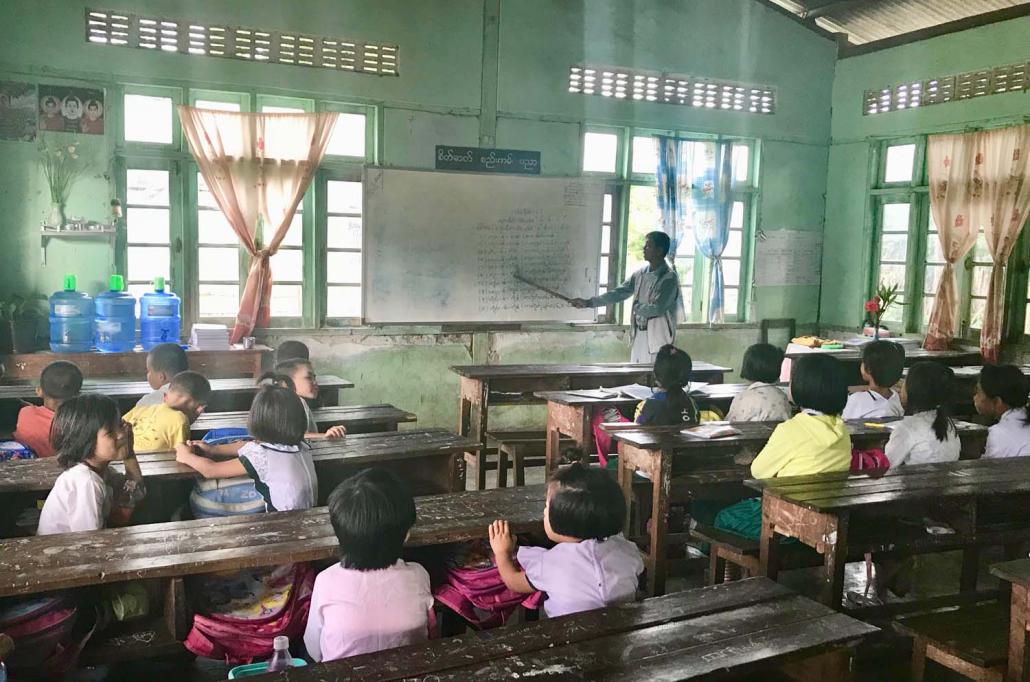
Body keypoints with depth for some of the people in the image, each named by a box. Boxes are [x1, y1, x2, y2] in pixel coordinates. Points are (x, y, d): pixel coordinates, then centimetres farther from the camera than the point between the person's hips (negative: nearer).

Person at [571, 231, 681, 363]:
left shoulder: (669, 278, -13)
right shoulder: (640, 274, 8)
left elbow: (656, 309, -19)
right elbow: (618, 293, 8)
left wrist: (636, 307, -3)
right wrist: (588, 302, 3)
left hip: (658, 339, -7)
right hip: (638, 336, 7)